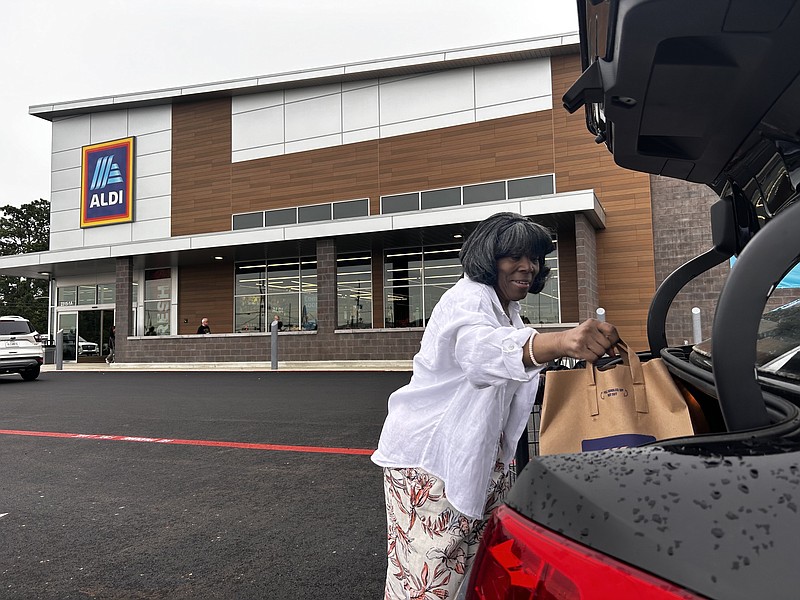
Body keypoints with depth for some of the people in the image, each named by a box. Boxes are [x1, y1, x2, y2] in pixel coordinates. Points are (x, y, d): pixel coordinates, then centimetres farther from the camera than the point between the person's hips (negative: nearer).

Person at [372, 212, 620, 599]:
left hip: (482, 455, 9)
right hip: (429, 455, -9)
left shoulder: (507, 309, 13)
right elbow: (480, 347, -44)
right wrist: (562, 341, -61)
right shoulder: (468, 298, -18)